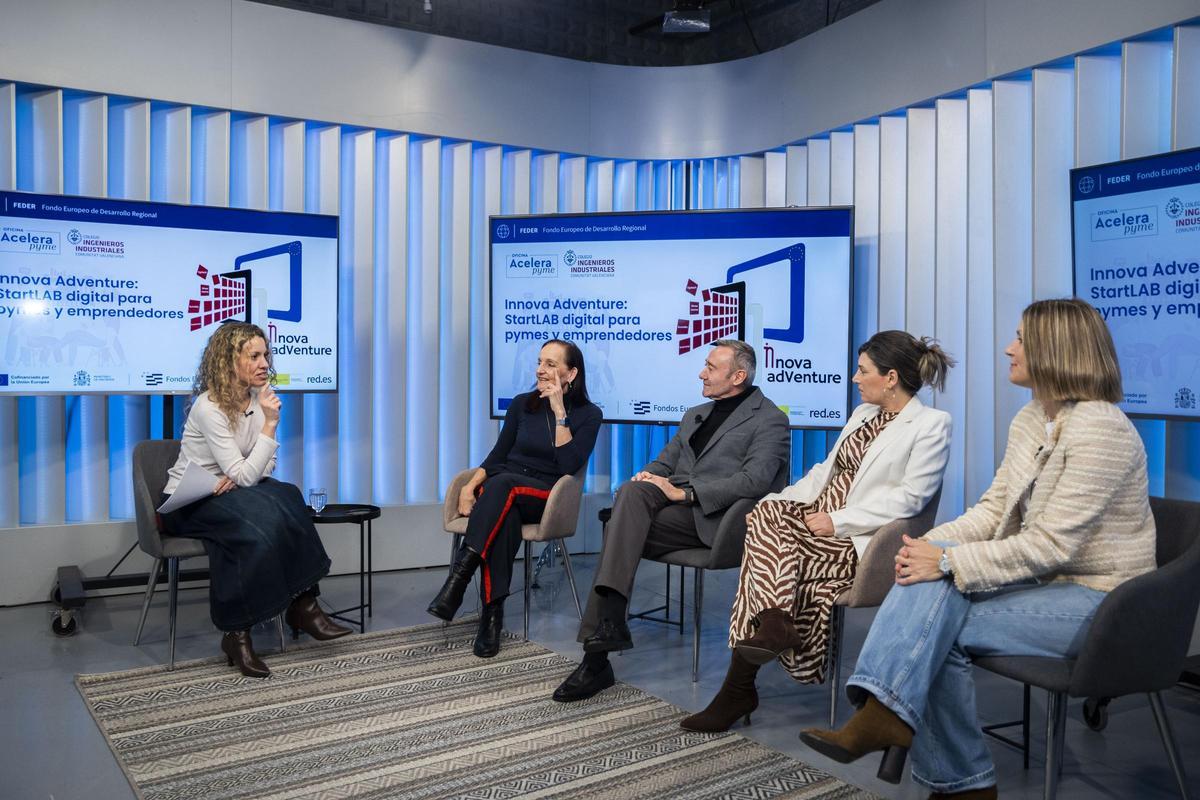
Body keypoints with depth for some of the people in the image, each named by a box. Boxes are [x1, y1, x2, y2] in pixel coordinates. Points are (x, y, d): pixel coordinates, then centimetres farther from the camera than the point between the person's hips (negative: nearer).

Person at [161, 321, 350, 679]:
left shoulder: (258, 398, 0)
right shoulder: (209, 407, -20)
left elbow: (264, 465, 5)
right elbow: (244, 474, -25)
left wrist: (239, 476, -15)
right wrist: (270, 424, -28)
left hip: (228, 492, 6)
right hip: (187, 503, -6)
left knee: (285, 499, -25)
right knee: (261, 519, -33)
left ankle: (302, 606, -19)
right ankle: (236, 635, -23)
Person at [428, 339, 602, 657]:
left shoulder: (588, 414, 2)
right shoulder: (522, 404, 11)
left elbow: (569, 466, -11)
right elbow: (497, 455, 10)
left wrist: (559, 411, -14)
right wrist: (470, 486, -7)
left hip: (548, 498, -2)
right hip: (505, 494, 2)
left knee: (503, 483, -36)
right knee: (504, 516, -37)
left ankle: (460, 574, -43)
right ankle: (492, 613, -39)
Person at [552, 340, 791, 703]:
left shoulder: (769, 419, 3)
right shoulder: (695, 415, 28)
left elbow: (754, 480, -13)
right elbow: (665, 460, 25)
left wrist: (684, 493, -18)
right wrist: (648, 475, -1)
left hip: (714, 518, -6)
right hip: (675, 508, 7)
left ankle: (607, 626, -28)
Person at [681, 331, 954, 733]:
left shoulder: (931, 424, -3)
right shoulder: (863, 414, 21)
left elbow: (910, 498, -13)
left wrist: (837, 520, -18)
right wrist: (775, 500, 4)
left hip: (861, 540, -7)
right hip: (820, 517, 7)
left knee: (765, 547, -25)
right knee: (766, 513, -24)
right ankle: (776, 625, -28)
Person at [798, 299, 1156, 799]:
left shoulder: (1100, 429, -20)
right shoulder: (1030, 420, 8)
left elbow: (1051, 544, -25)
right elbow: (993, 509, 7)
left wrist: (948, 562, -25)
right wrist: (933, 546, -12)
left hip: (1097, 598, -7)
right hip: (1045, 578, 7)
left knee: (942, 626, -23)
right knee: (935, 606, -20)